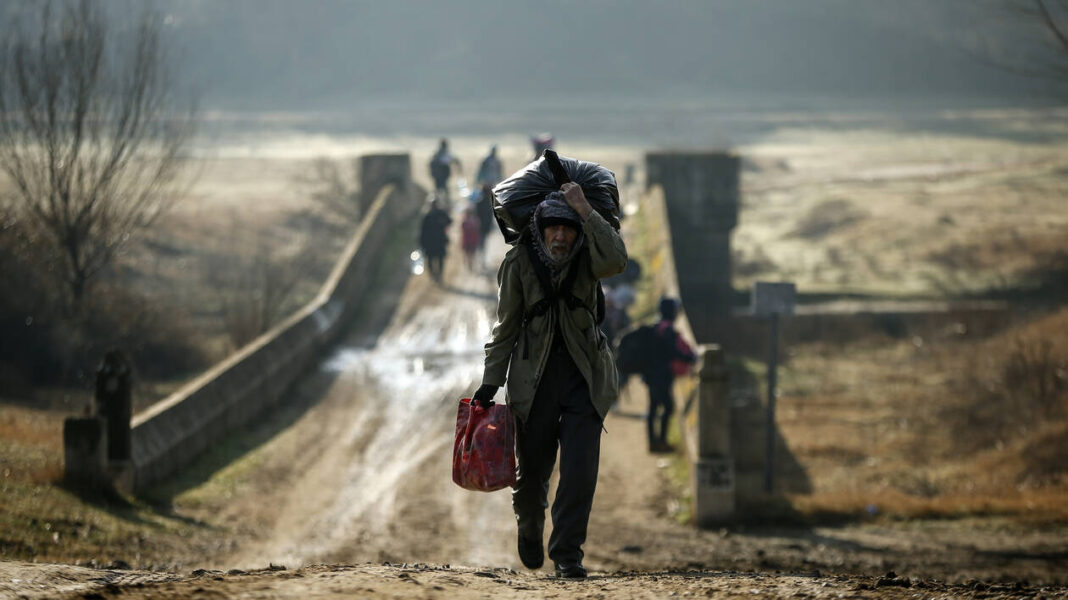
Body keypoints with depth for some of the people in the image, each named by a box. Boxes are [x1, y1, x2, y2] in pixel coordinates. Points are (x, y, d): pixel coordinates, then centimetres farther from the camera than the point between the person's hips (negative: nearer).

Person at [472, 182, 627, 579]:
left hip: (583, 374, 0)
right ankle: (529, 528, 38)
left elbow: (616, 260, -33)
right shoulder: (520, 263, -8)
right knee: (533, 468, 5)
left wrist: (585, 212, -34)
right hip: (534, 374, 0)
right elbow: (507, 327, 0)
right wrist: (491, 382, -3)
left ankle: (567, 553, -2)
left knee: (580, 468, -11)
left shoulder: (586, 259, -8)